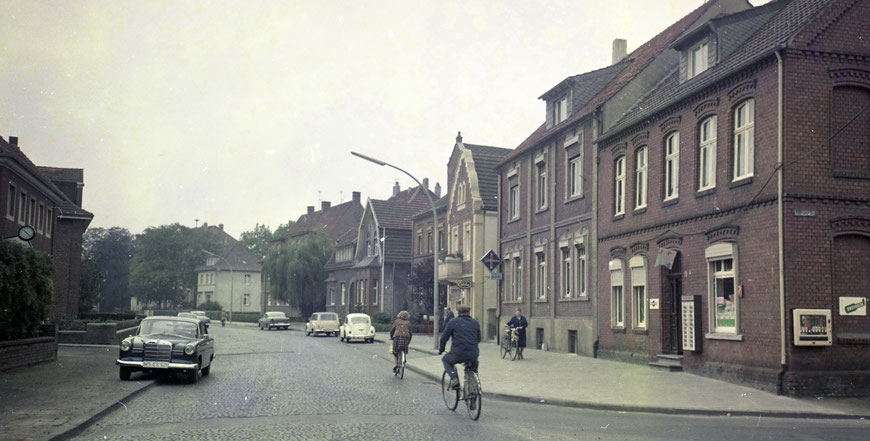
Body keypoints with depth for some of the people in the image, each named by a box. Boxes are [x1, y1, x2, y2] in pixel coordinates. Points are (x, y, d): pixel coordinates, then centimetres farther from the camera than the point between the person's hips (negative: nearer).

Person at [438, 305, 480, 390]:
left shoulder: (452, 322, 5)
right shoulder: (475, 323, 15)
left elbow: (444, 338, 6)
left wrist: (440, 350, 21)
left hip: (458, 354, -3)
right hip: (473, 355, 3)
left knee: (445, 360, 27)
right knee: (474, 362, 38)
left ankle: (454, 378, 2)